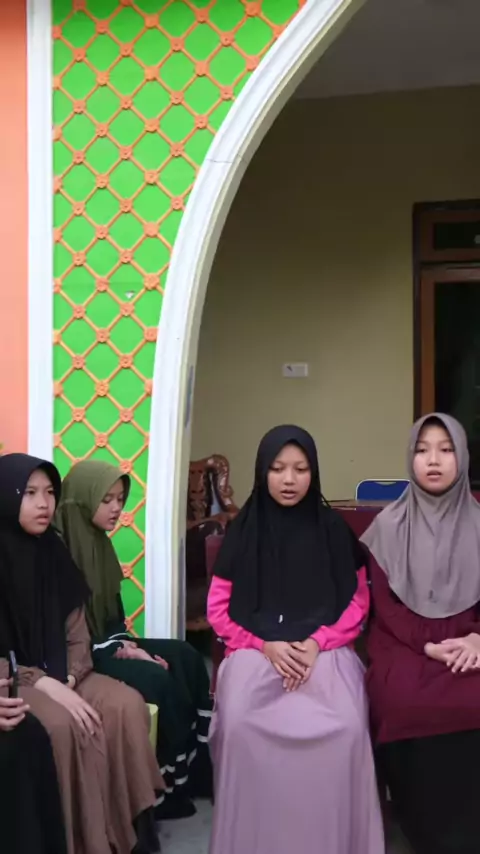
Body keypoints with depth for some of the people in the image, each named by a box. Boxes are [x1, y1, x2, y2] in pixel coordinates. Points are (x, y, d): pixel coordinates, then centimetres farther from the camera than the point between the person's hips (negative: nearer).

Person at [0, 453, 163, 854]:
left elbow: (75, 627, 8)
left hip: (57, 676, 6)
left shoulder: (52, 550, 6)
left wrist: (68, 679, -9)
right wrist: (41, 683, -21)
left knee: (126, 705, -19)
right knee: (63, 725, -32)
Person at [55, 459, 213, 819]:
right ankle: (168, 785, -7)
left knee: (184, 656, -5)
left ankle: (198, 768, 0)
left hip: (106, 643, 9)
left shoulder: (98, 542, 10)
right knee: (158, 678, -23)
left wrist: (126, 643, -3)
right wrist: (120, 651, -17)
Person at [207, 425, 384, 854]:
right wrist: (265, 645, -11)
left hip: (325, 652, 0)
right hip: (255, 652, 0)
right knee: (240, 727, -31)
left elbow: (358, 601, 6)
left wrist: (317, 643, -11)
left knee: (345, 729, -30)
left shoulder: (333, 528, 7)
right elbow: (219, 608, 6)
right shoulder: (242, 530, 6)